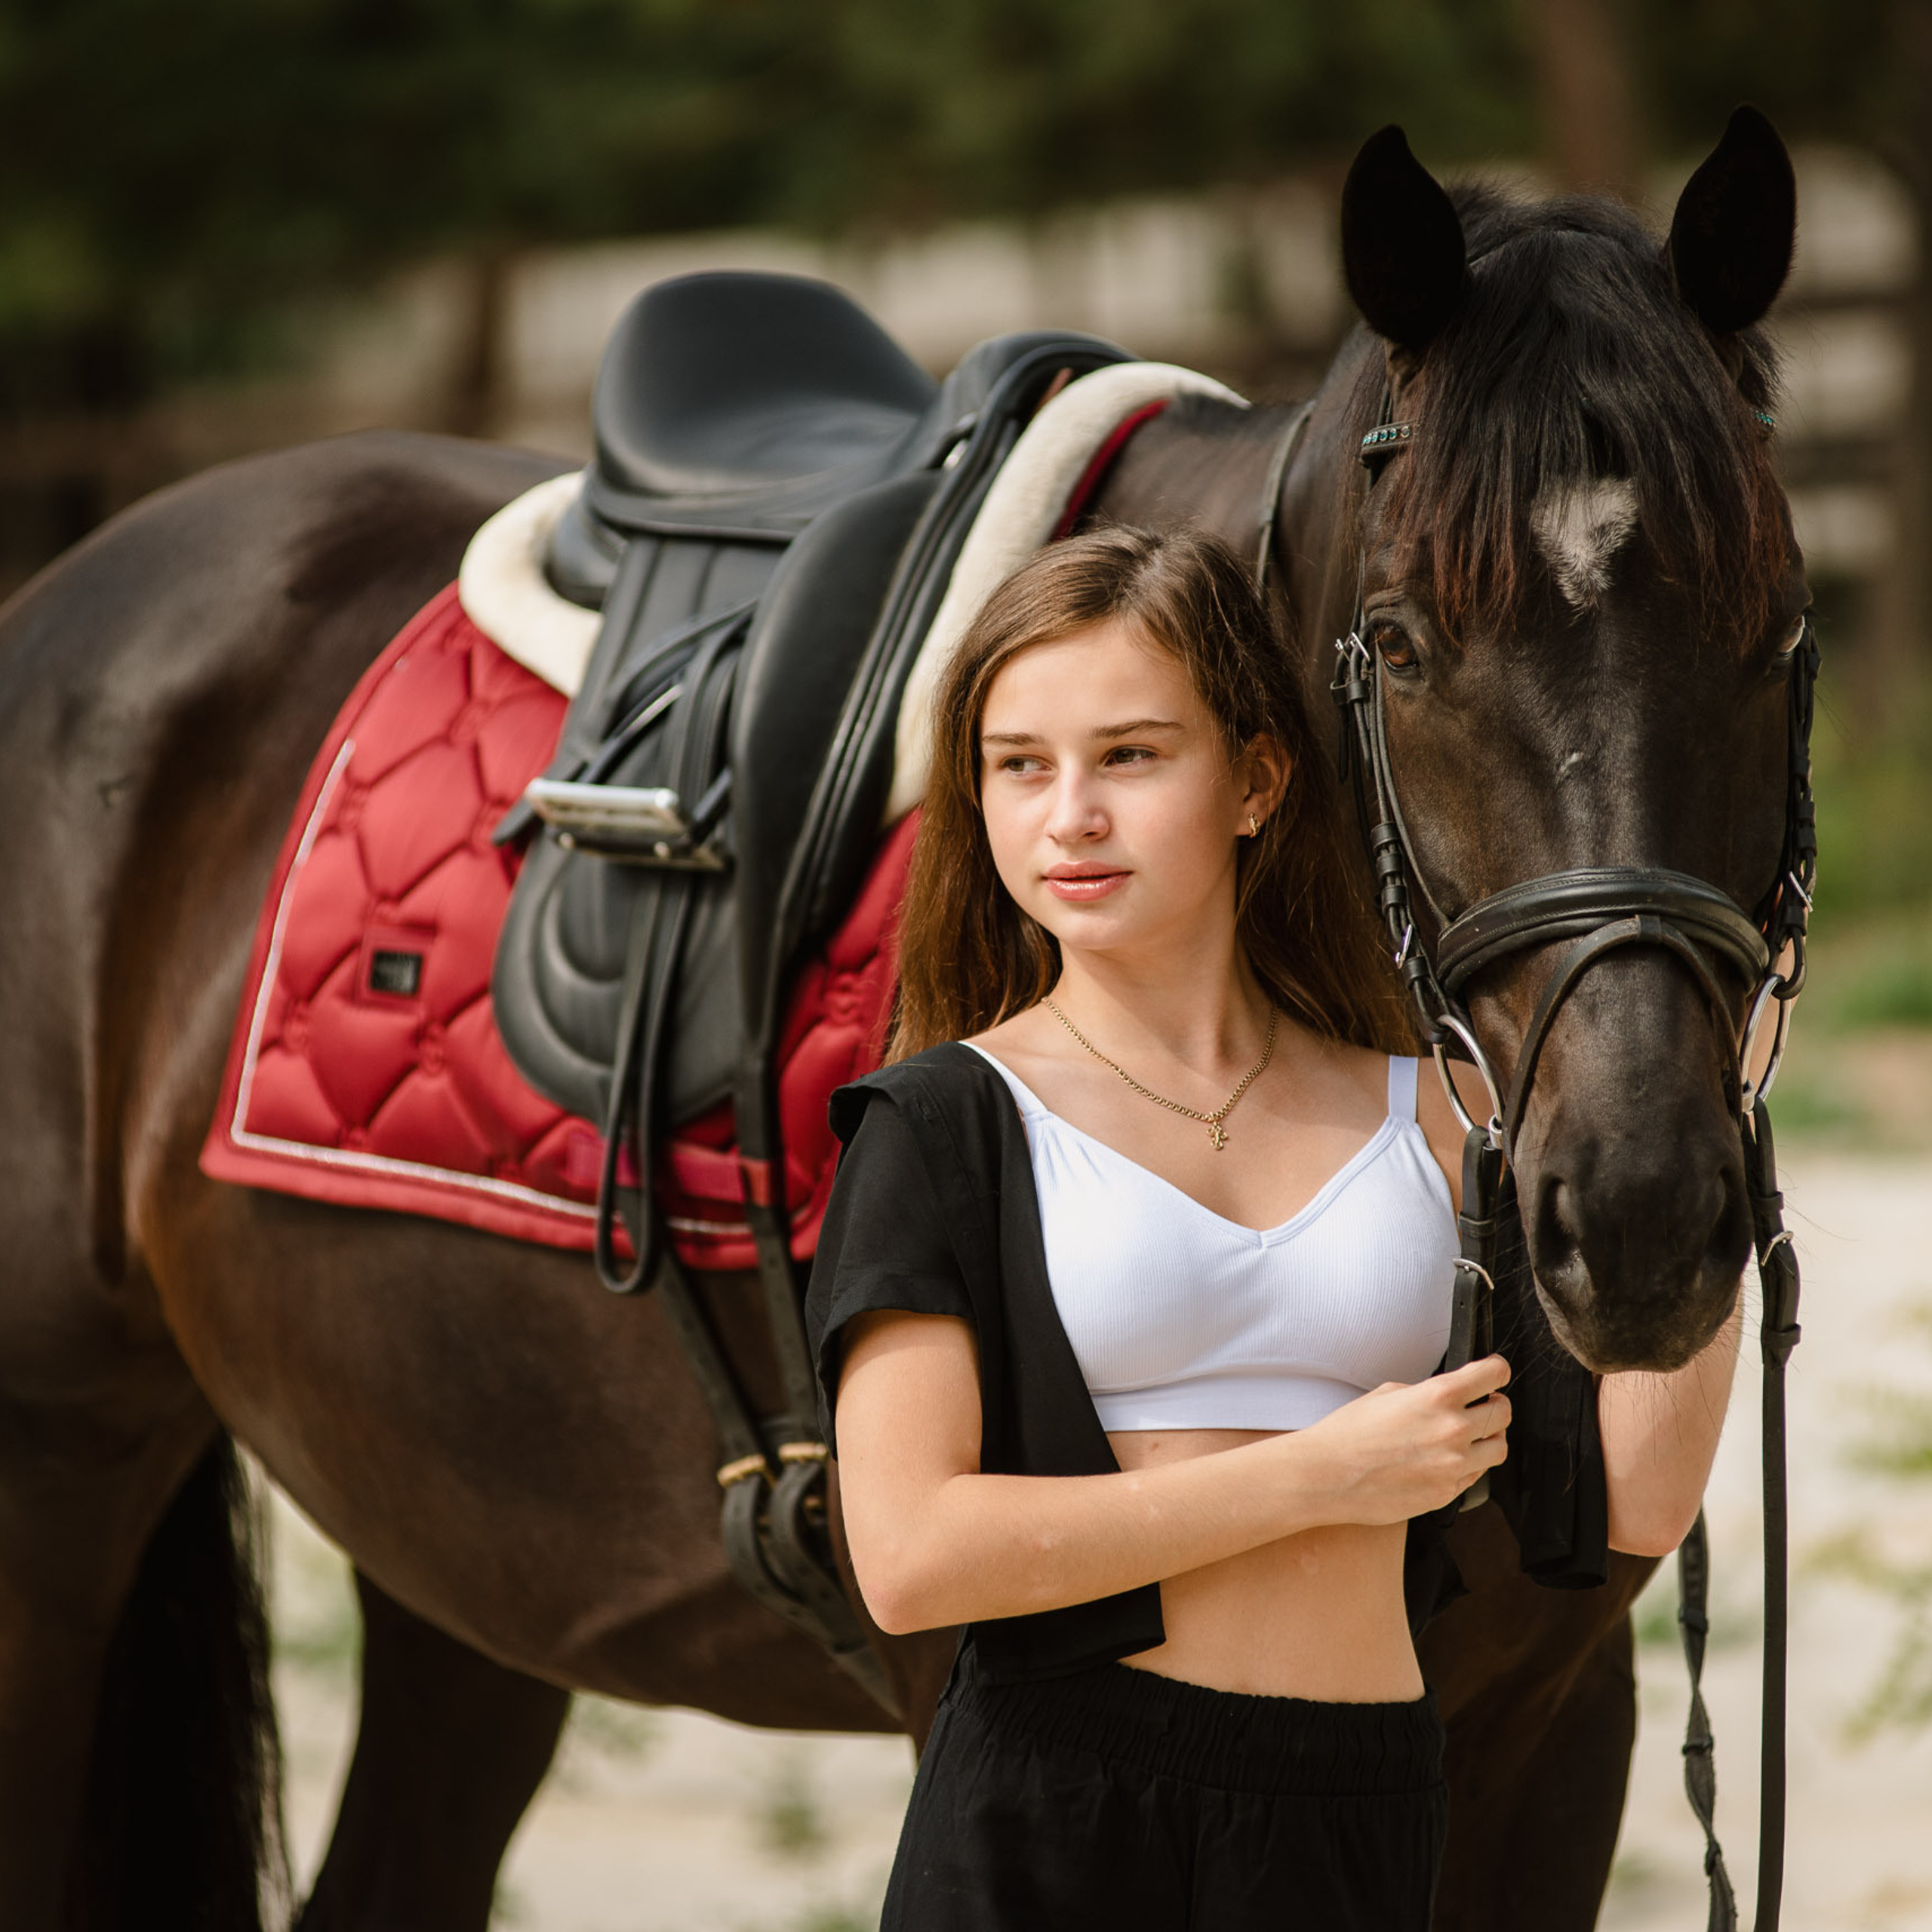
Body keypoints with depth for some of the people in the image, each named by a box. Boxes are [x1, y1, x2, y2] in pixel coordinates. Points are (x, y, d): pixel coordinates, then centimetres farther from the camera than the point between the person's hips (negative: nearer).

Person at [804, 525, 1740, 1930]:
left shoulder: (1412, 1118, 9)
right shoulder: (950, 1120, -1)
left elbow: (1637, 1498, 3)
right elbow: (908, 1554, -12)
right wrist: (1324, 1473, -11)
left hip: (1360, 1819, 3)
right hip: (1051, 1816, -3)